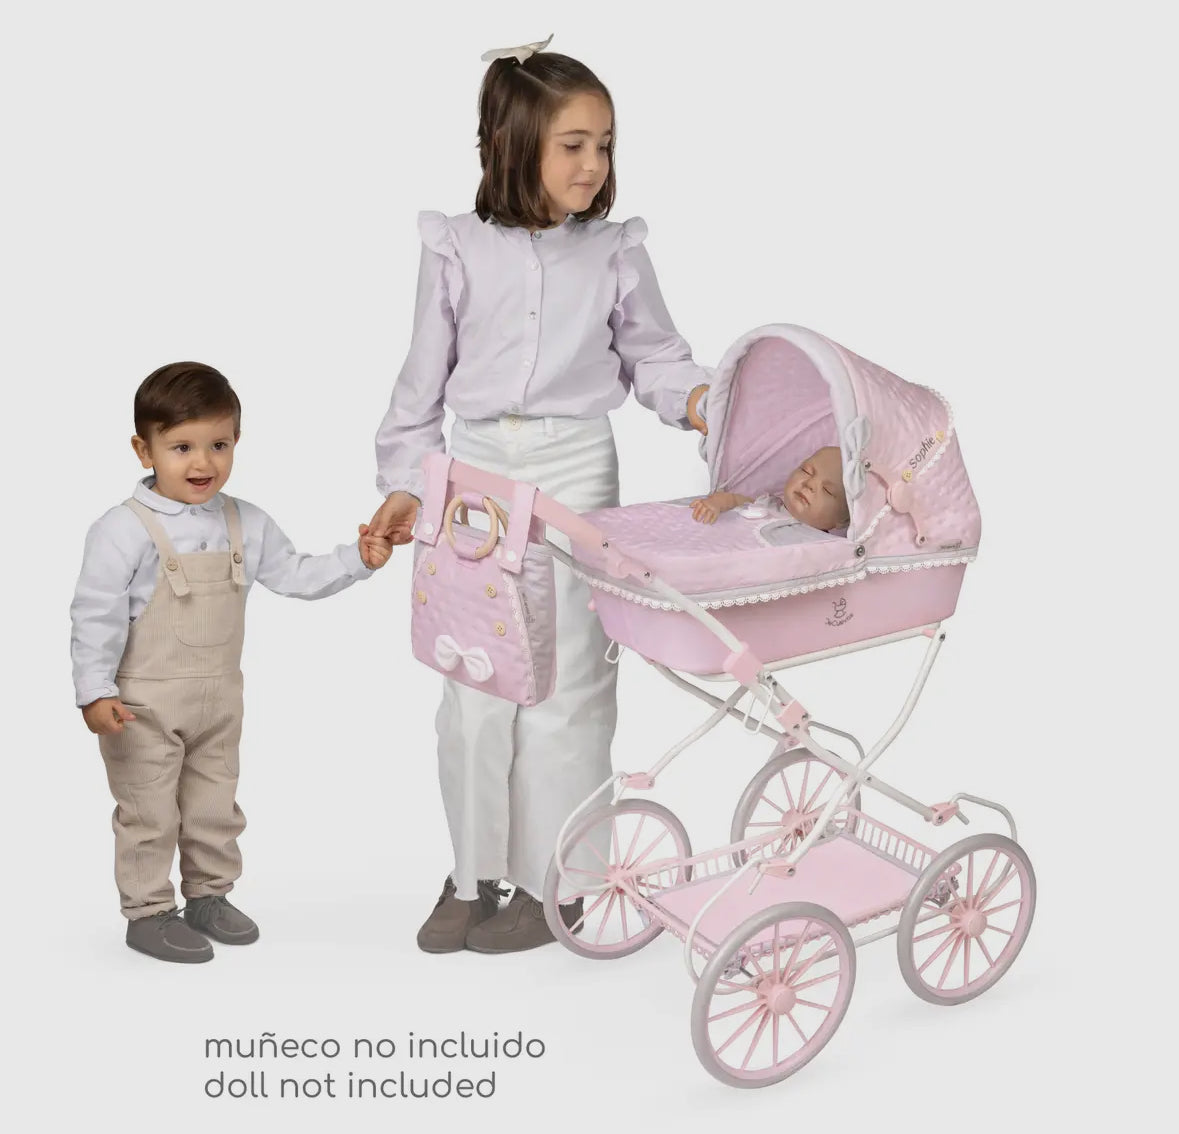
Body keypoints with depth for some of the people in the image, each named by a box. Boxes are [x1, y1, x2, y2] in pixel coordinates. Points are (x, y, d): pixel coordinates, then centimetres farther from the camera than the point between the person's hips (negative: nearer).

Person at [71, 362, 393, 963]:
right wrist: (95, 692, -20)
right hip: (145, 705, -6)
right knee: (149, 813, 5)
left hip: (220, 699, 6)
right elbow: (96, 615, -16)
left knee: (215, 806, 18)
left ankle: (208, 894, 36)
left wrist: (355, 559, -1)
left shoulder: (246, 524, 1)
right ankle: (147, 913, 20)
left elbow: (295, 575, 10)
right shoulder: (123, 530, -17)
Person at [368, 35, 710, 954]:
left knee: (565, 678, 2)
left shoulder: (617, 253, 2)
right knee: (475, 681, 7)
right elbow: (424, 378, 7)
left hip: (575, 472, -1)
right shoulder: (458, 251, 2)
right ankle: (475, 875, 21)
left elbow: (655, 354, 8)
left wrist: (699, 402, -12)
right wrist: (403, 484, 5)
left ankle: (550, 880, 16)